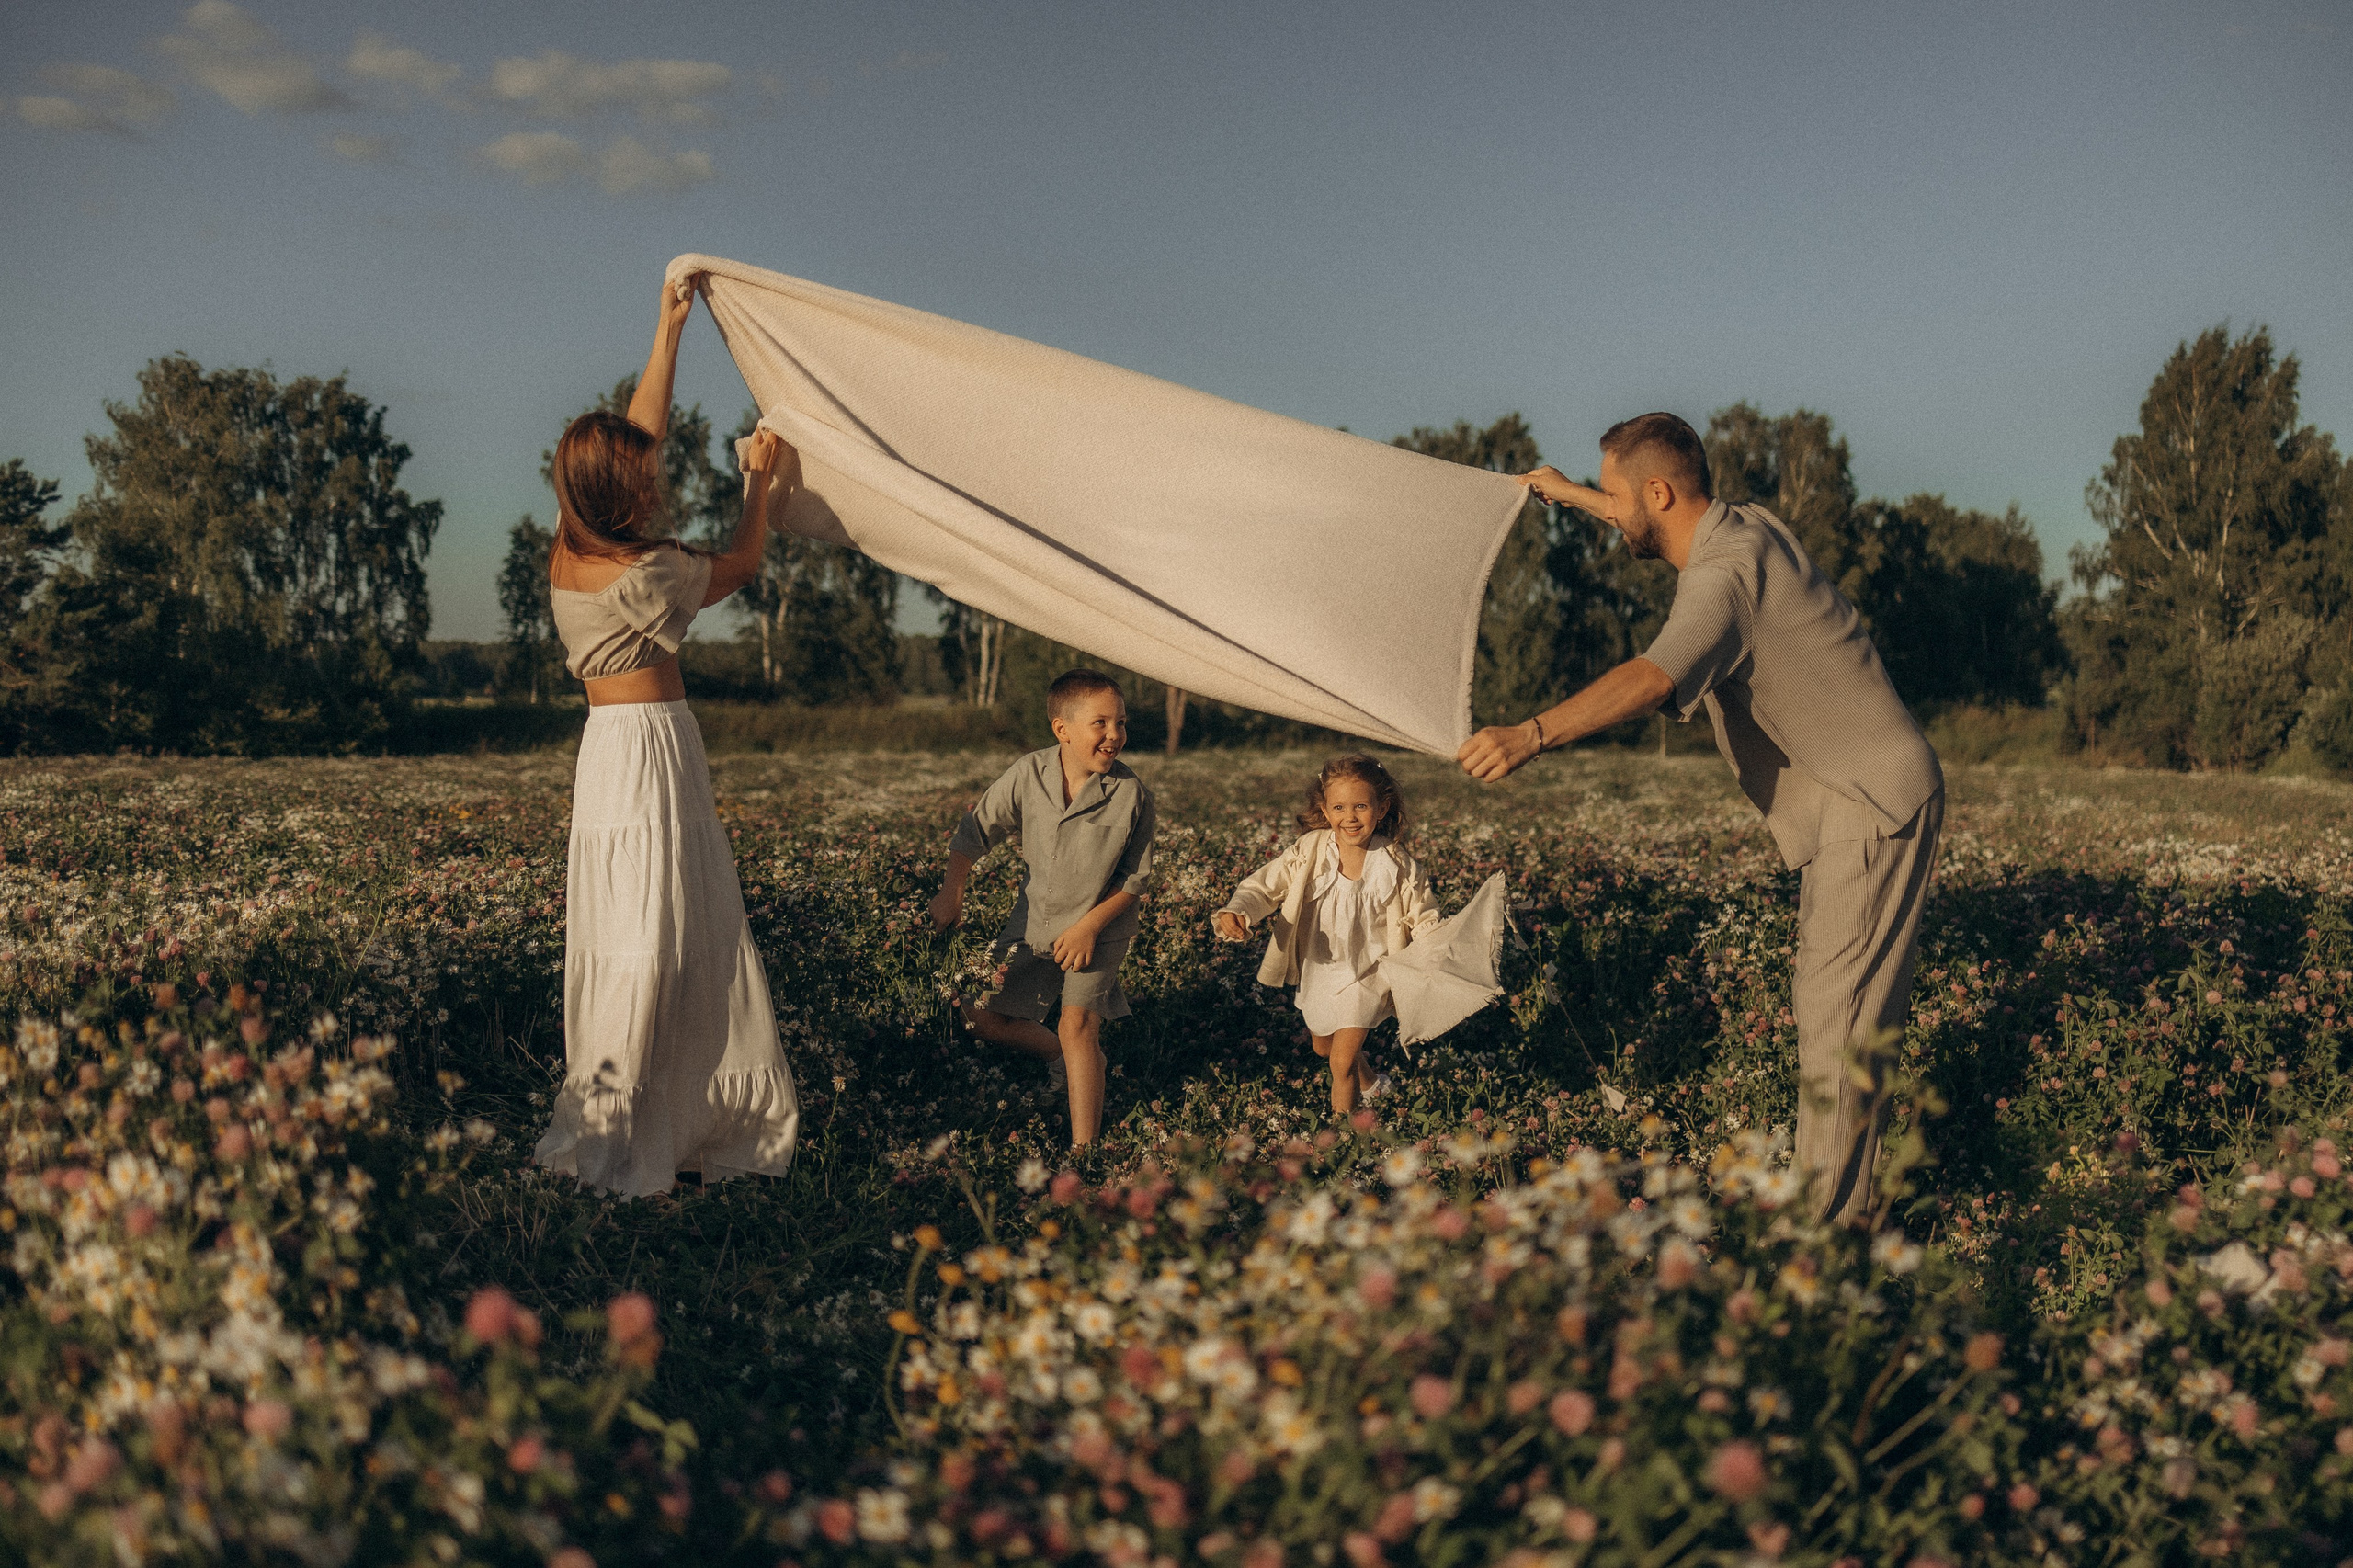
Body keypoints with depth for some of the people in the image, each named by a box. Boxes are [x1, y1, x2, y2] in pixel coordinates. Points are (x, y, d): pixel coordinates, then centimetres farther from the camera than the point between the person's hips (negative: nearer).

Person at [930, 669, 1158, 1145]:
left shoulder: (1131, 793, -18)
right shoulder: (1028, 775, -13)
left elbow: (1135, 877, -9)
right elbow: (976, 830, -1)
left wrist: (1088, 927, -18)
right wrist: (953, 889, -10)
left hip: (1099, 930, -4)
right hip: (1032, 923, 4)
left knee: (1077, 1021, -22)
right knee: (983, 1017, 6)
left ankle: (1084, 1153, -15)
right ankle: (1075, 1058, 29)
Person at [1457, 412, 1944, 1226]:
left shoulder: (1728, 574, -25)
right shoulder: (1743, 524, 7)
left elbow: (1653, 677, -43)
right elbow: (1661, 524, 32)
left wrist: (1533, 733, -56)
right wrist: (1570, 494, 43)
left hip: (1875, 805, -11)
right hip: (1854, 802, 11)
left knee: (1838, 1013, -11)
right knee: (1821, 999, 17)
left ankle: (1829, 1226, -7)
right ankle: (1830, 1193, 28)